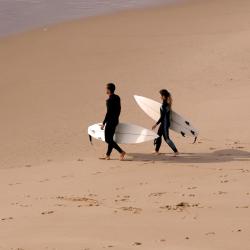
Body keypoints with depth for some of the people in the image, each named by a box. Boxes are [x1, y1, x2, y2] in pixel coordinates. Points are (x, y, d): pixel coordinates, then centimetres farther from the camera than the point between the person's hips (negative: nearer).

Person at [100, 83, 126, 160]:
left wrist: (103, 123, -16)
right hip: (115, 121, 9)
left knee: (108, 139, -3)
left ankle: (121, 152, -9)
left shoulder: (110, 100, -20)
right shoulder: (117, 98, 6)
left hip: (110, 121, -9)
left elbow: (108, 113, -21)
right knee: (110, 139, 14)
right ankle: (107, 155, 20)